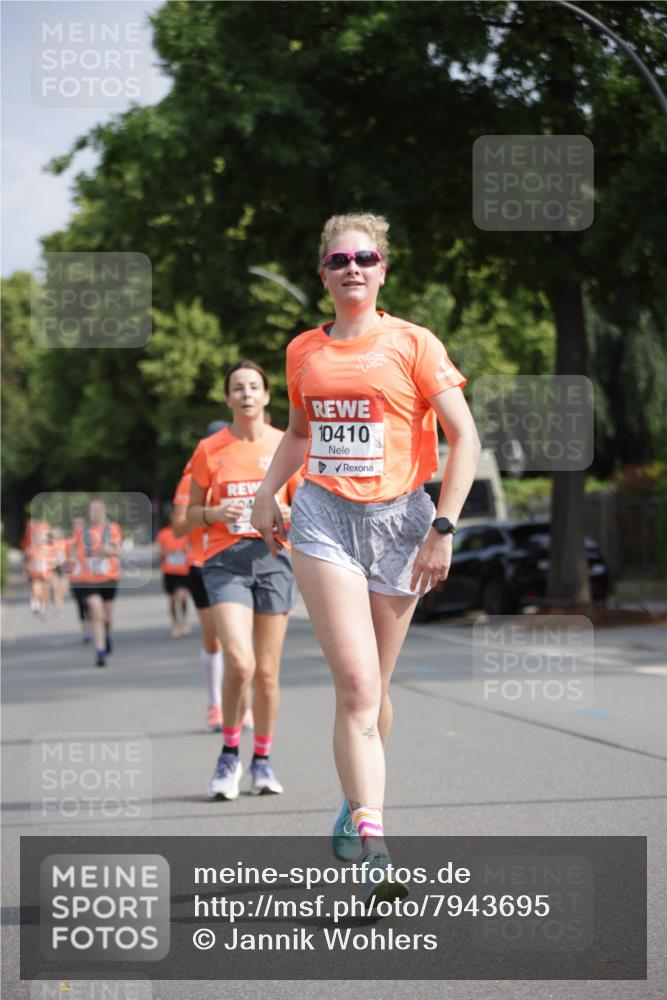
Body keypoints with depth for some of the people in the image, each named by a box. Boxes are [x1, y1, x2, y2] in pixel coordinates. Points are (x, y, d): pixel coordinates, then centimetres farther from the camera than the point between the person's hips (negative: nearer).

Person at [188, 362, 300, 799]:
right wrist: (216, 513, -10)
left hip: (274, 556, 1)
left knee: (267, 671, 4)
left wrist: (282, 512, -10)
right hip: (226, 560, -1)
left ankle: (263, 761, 21)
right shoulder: (210, 449, 4)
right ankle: (229, 755, 0)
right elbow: (192, 513, 11)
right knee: (240, 662, -18)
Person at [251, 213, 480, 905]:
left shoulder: (413, 344, -2)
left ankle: (356, 804, 36)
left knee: (370, 689, 9)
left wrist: (443, 528, -10)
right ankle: (372, 847, -22)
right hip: (324, 518, 1)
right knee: (355, 683, -14)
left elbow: (465, 439, -4)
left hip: (397, 518, -1)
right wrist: (267, 495, 13)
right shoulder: (304, 352, 10)